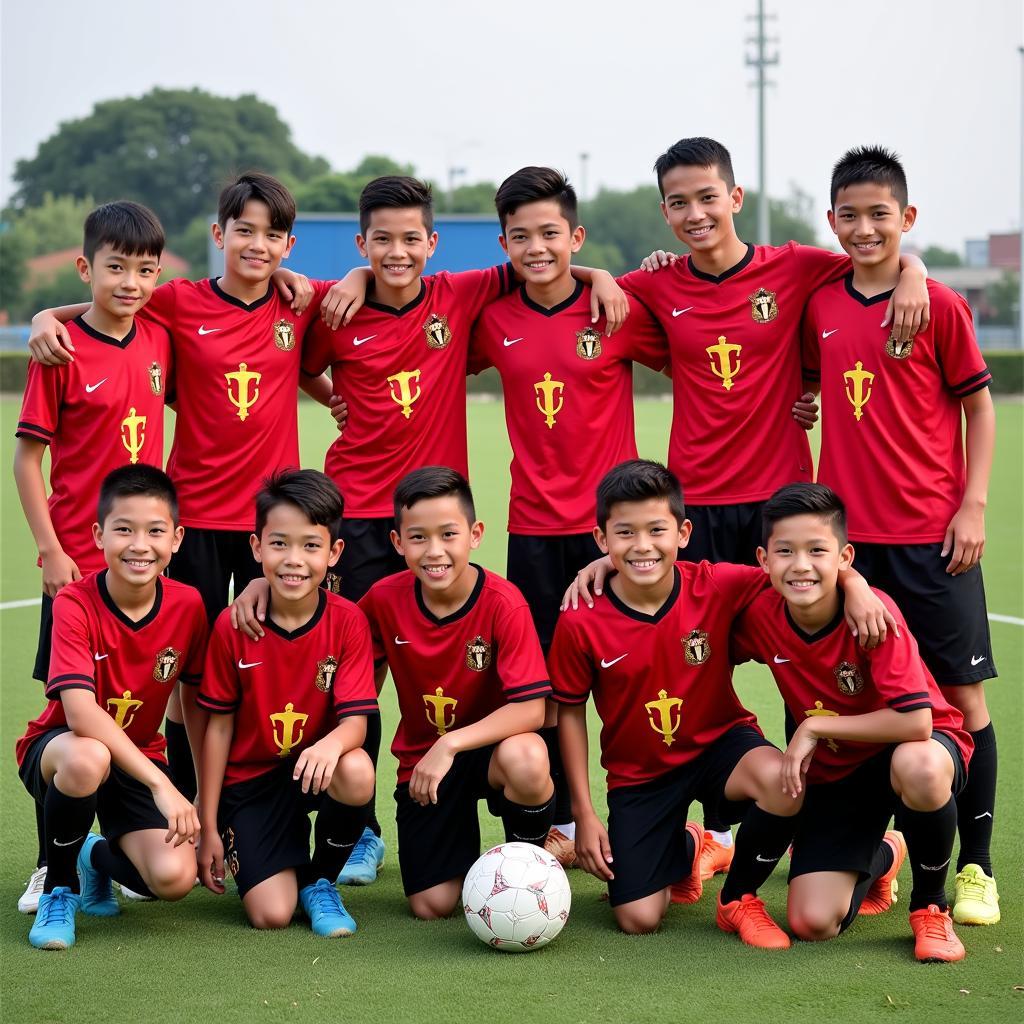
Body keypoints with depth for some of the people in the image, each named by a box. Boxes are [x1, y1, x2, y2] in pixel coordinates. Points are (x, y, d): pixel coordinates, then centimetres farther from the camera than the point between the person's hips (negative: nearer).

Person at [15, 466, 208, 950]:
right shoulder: (75, 603, -22)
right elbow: (81, 713, -33)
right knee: (87, 759, -42)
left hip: (140, 756, 3)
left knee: (174, 877, -23)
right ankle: (59, 888, -12)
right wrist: (160, 783, -38)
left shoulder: (187, 606, -10)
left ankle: (98, 857, 16)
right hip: (57, 746, -3)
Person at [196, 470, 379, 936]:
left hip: (316, 767, 1)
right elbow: (219, 726, -3)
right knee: (271, 915, -20)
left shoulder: (347, 621, -12)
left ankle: (320, 880, -7)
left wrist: (331, 745, -43)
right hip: (250, 778, -1)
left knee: (357, 772, -36)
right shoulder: (232, 626, -11)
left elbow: (355, 720, -17)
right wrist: (209, 826, -2)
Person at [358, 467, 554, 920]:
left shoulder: (503, 603, -21)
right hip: (421, 756, 3)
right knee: (432, 905, -9)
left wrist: (450, 745, -33)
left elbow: (530, 708, -27)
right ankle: (462, 844, 27)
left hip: (490, 745, -2)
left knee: (527, 759, -40)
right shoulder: (385, 600, -10)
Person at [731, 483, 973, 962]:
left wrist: (814, 728, -25)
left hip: (914, 749, -4)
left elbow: (915, 722, -33)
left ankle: (930, 905, -11)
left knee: (918, 767, -42)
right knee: (813, 923, -12)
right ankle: (881, 858, 26)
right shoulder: (760, 616, -14)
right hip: (834, 773, 4)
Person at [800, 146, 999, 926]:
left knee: (963, 694, 0)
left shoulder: (940, 306, -4)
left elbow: (978, 408, 1)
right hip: (847, 532, 3)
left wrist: (973, 504, -6)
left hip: (932, 537, -3)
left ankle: (976, 866, 8)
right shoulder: (820, 306, 6)